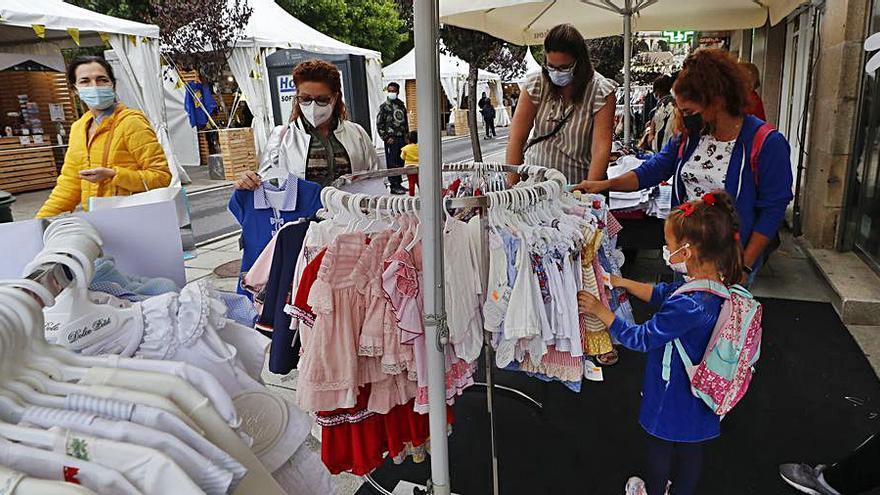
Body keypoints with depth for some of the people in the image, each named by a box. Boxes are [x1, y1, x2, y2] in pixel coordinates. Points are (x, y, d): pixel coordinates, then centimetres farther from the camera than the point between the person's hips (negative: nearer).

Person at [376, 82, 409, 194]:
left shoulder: (401, 106, 14)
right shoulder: (384, 107, -3)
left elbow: (405, 122, 21)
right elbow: (379, 124, -6)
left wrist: (406, 137, 14)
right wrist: (386, 138, -12)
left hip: (402, 139, 6)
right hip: (391, 139, -6)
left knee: (400, 163, 10)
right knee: (392, 163, -5)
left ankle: (398, 183, 20)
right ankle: (394, 186, -3)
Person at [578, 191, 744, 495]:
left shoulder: (688, 306, -36)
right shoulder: (715, 284, -9)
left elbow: (640, 339, -24)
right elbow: (662, 294, 6)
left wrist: (600, 310, -16)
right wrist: (622, 282, 5)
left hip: (672, 396, -7)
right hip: (697, 391, 7)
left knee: (660, 446, 21)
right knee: (690, 449, 25)